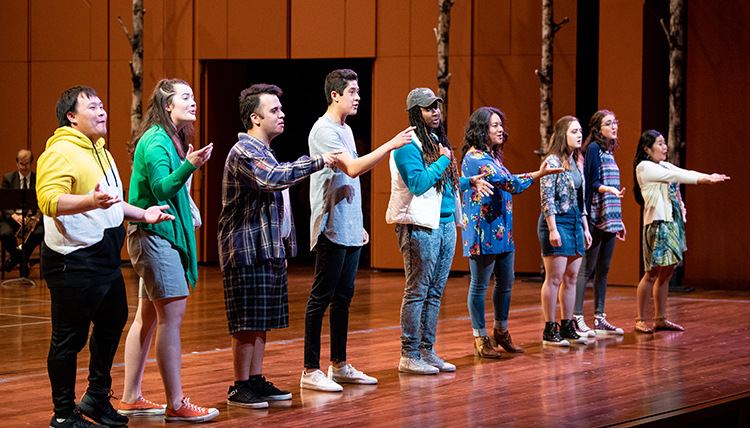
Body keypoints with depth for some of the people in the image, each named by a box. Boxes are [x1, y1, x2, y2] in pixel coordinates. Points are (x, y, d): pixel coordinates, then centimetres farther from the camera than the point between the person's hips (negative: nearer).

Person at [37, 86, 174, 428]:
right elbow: (49, 201, -26)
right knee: (69, 338, -3)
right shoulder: (60, 152, -14)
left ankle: (97, 397, 33)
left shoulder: (100, 152, 18)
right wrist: (90, 202, -40)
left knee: (112, 322, 18)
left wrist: (142, 214, 17)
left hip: (105, 258, 10)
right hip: (74, 261, -10)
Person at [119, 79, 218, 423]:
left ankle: (130, 399, 18)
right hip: (154, 235, -11)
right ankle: (176, 405, -10)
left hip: (164, 236, 11)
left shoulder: (169, 139, 17)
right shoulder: (156, 141, -14)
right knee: (172, 314, -12)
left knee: (148, 316, 12)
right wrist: (188, 166, -34)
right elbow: (161, 189, -24)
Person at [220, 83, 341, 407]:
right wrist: (317, 162, -23)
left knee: (263, 321, 11)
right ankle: (240, 388, -2)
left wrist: (283, 248, 25)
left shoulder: (263, 152, 22)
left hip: (269, 250, 10)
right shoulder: (244, 152, -12)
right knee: (247, 322, -7)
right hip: (248, 250, -10)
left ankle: (256, 380, 17)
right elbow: (273, 178, -31)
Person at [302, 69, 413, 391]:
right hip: (331, 229, -9)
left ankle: (339, 365, 18)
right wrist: (390, 145, -25)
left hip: (349, 229, 9)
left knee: (343, 297, 12)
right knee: (322, 297, -6)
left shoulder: (345, 130, 17)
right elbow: (352, 168, -25)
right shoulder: (324, 130, -12)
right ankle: (311, 371, -3)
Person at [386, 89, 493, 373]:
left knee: (434, 293, 11)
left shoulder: (437, 141, 18)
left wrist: (469, 182, 13)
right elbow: (418, 183, -20)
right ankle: (409, 356, -1)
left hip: (445, 225, 9)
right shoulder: (408, 145, -10)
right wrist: (443, 161, -12)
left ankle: (427, 352, 17)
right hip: (420, 226, -9)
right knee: (417, 292, -6)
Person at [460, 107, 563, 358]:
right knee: (480, 285, 0)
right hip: (483, 231, -10)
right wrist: (537, 175, -28)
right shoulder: (475, 158, -15)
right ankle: (480, 339, 7)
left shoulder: (492, 156, 16)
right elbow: (508, 184, -23)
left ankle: (500, 332, 28)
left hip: (502, 231, 10)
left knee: (505, 283, 15)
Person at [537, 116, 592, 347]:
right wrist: (552, 229, -20)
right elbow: (547, 197, -15)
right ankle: (549, 330, -2)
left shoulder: (577, 162, 15)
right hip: (557, 222, -8)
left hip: (575, 223, 8)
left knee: (571, 278, 8)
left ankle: (566, 327, 14)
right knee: (555, 277, -6)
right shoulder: (553, 161, -10)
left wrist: (585, 228, 17)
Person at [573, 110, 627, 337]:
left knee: (603, 269, 9)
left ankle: (599, 319, 13)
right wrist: (610, 189, -33)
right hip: (596, 216, -8)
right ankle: (577, 319, -7)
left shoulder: (608, 151, 17)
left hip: (609, 220, 8)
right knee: (587, 269, -8)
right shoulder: (594, 148, -7)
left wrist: (619, 220, 21)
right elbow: (593, 182, -13)